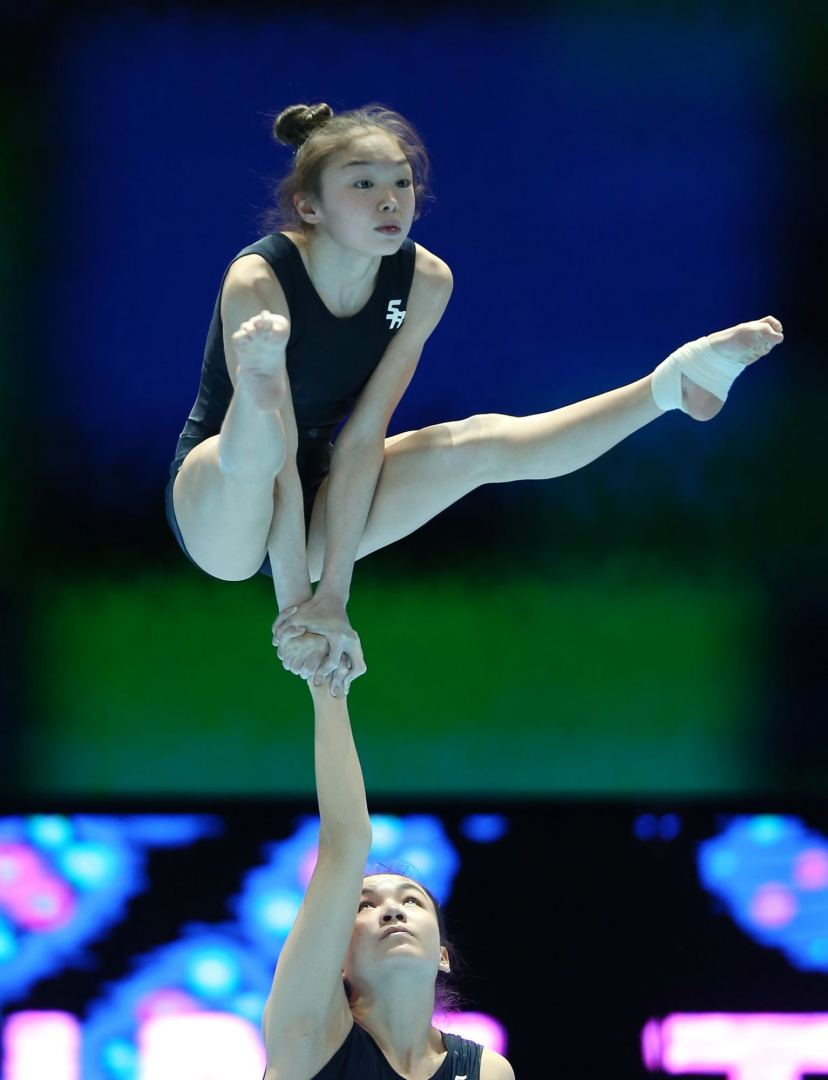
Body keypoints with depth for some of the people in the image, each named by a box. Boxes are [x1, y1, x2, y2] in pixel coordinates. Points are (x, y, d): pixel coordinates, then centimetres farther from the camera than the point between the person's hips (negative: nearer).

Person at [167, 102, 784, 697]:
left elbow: (362, 439, -13)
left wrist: (334, 593, -20)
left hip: (315, 513, 5)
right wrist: (294, 604, -31)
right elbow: (278, 460, -27)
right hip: (218, 515, -5)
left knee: (478, 442, -14)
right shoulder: (258, 280, -25)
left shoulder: (425, 281, -9)